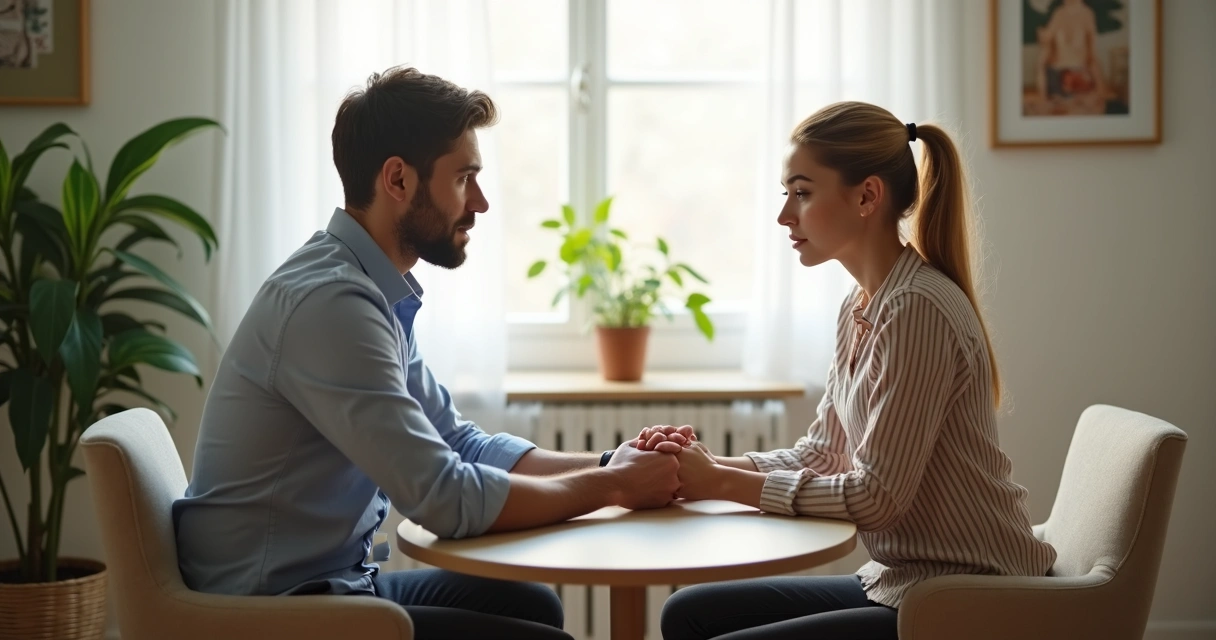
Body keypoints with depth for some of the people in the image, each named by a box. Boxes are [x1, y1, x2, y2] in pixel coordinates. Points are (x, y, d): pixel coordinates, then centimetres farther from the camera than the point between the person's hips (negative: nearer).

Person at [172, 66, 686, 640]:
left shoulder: (377, 292, 6)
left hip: (333, 578, 9)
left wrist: (607, 464, -2)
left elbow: (462, 445, 10)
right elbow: (449, 500, -25)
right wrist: (611, 487, -12)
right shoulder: (329, 302, -23)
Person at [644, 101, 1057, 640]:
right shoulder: (861, 307, 9)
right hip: (903, 582, 9)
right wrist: (709, 464, -6)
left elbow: (877, 496, -21)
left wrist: (721, 483, -15)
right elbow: (819, 457, 10)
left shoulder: (916, 309, -20)